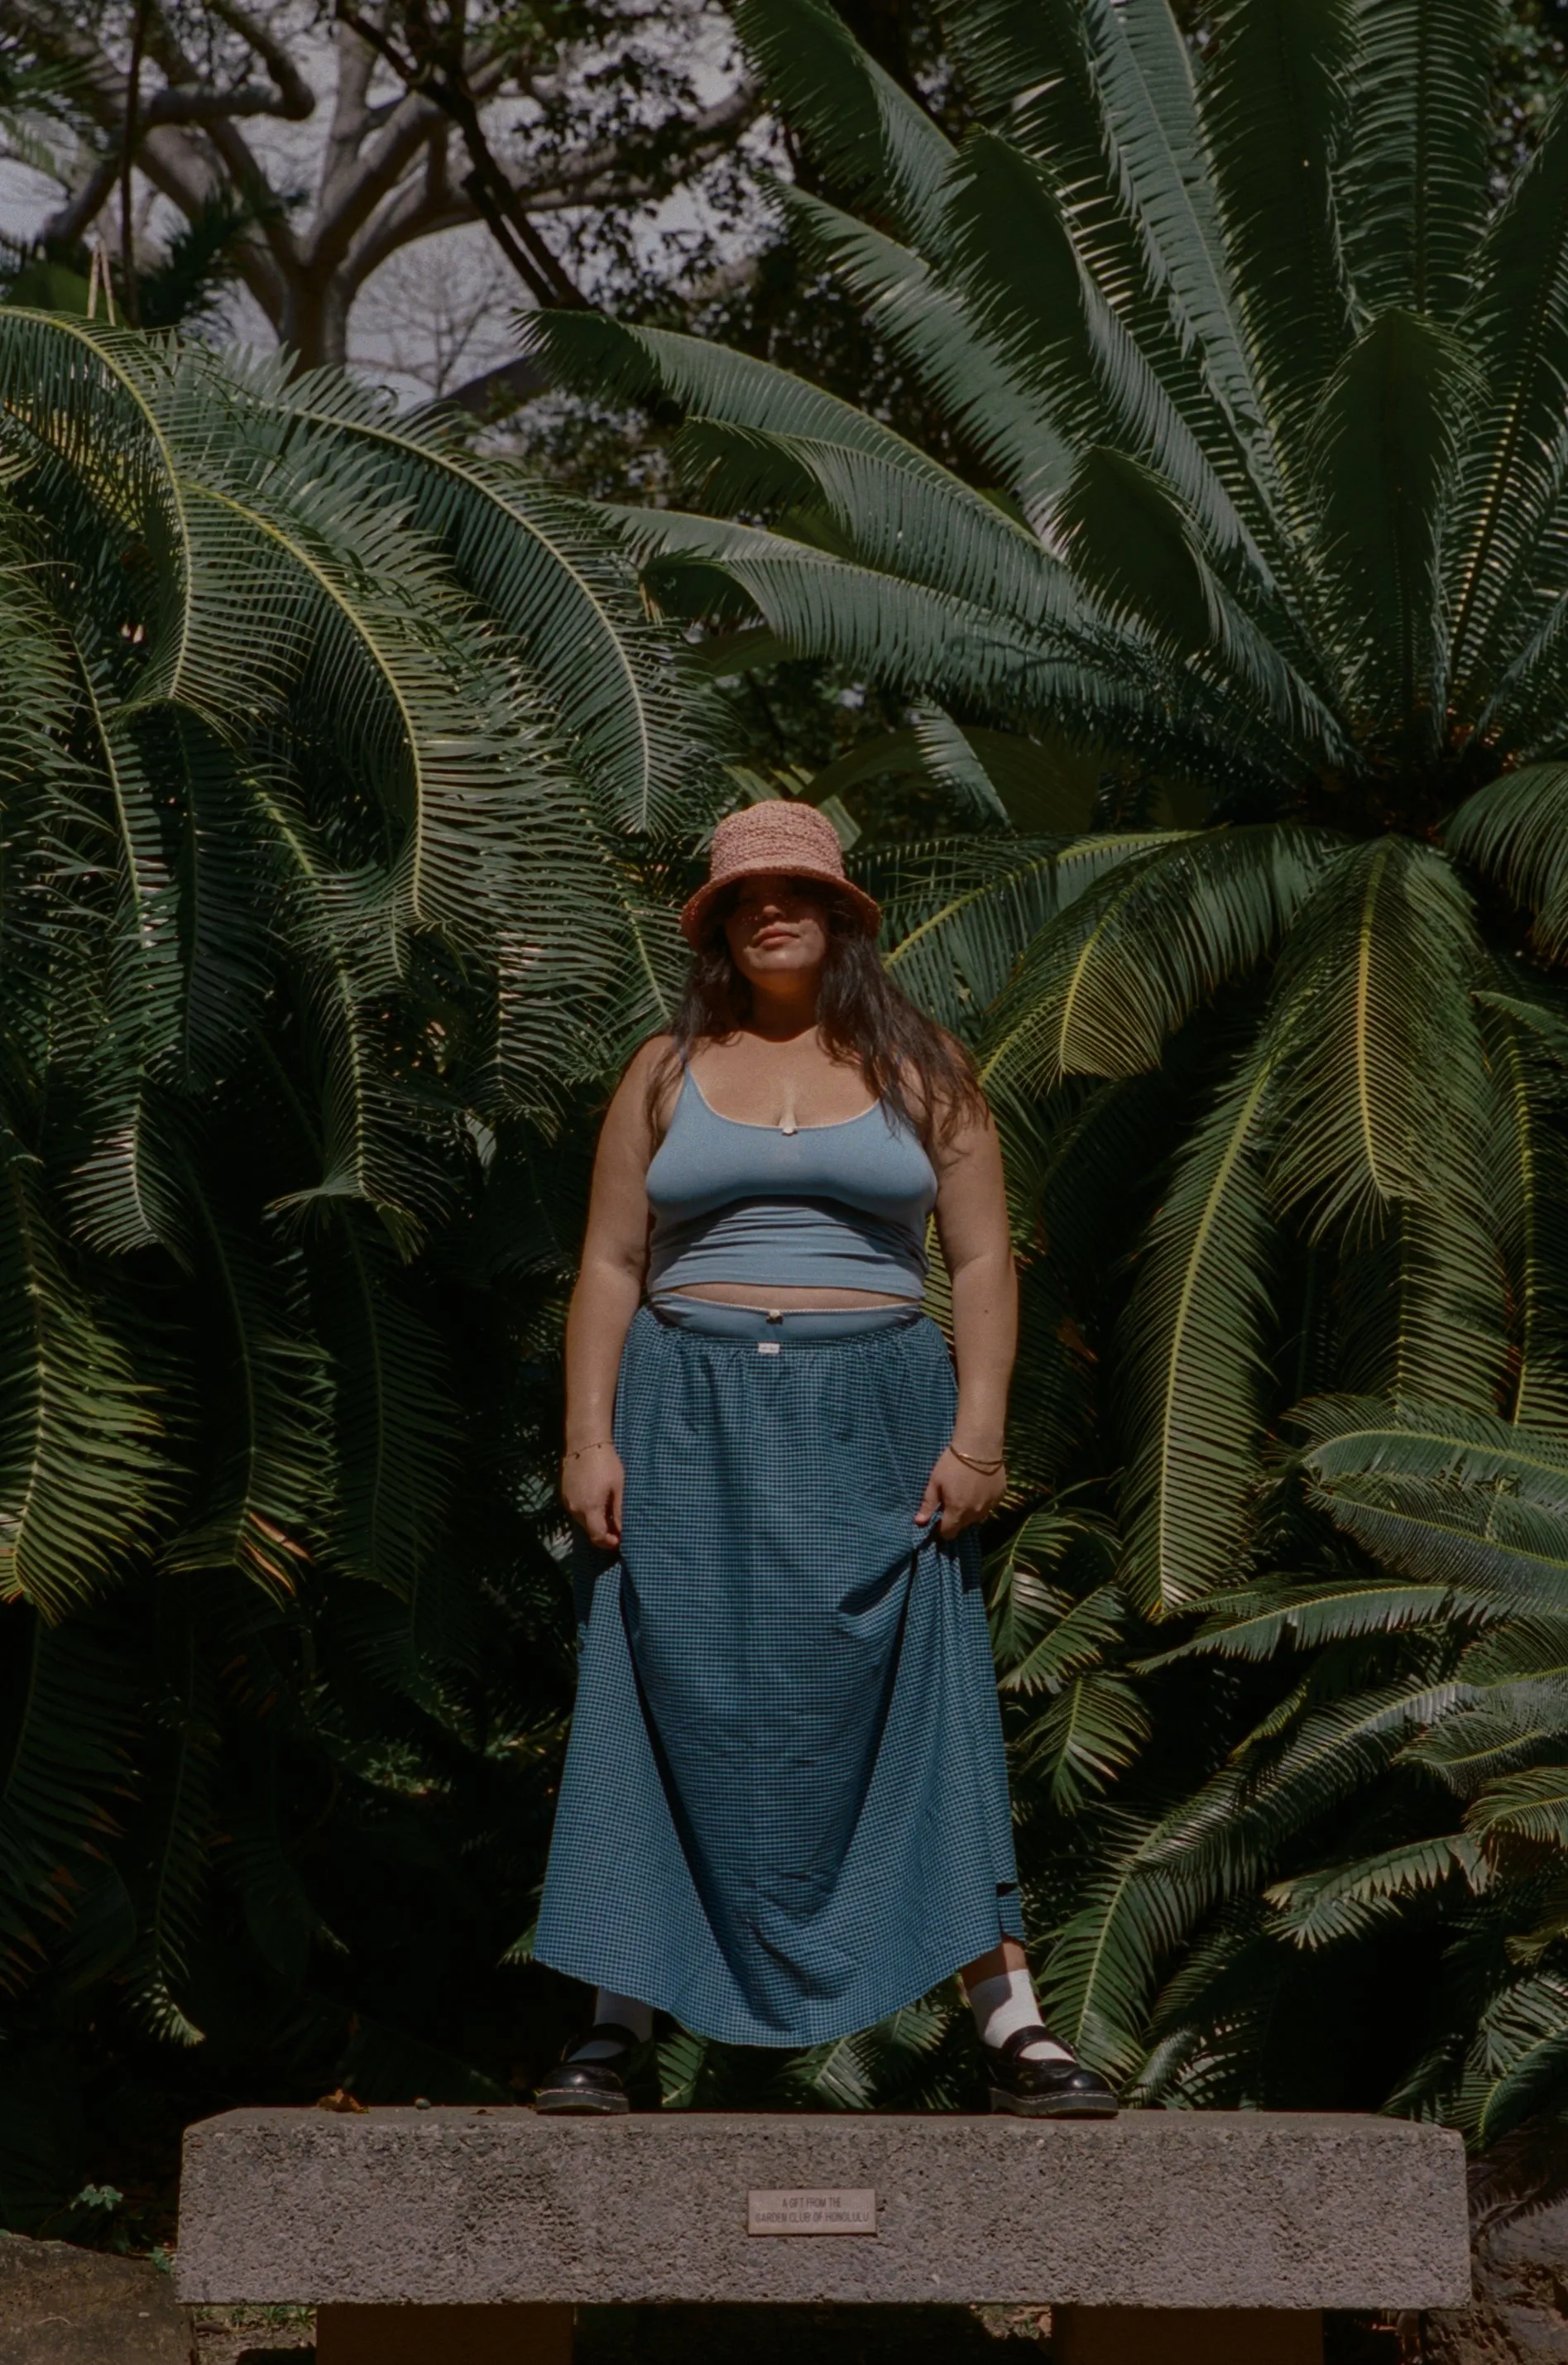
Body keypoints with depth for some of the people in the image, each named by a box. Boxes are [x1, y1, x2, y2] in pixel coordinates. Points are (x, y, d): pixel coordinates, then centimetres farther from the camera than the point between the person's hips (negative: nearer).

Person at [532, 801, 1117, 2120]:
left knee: (916, 1709, -6)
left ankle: (1012, 2026, -6)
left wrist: (978, 1434, -7)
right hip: (690, 1425, 1)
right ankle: (622, 2028, 2)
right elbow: (610, 1268, 9)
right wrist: (590, 1439, -2)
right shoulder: (667, 1073, 12)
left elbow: (984, 1264, 5)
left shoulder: (920, 1072, 9)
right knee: (675, 1708, -2)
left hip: (873, 1421, -1)